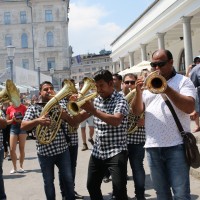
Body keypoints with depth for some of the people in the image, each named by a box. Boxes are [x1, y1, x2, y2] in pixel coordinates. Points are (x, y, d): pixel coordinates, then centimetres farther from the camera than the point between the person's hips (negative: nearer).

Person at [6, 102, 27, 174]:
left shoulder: (23, 107, -3)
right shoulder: (9, 109, 2)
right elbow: (7, 121, 5)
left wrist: (21, 120, -18)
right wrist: (12, 120, -13)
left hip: (22, 127, -2)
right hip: (13, 128, 2)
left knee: (22, 148, 3)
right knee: (12, 149, -3)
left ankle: (21, 166, 16)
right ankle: (14, 167, 10)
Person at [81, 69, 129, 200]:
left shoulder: (120, 100, -11)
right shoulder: (96, 100, 9)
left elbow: (116, 121, -28)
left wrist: (93, 111, -32)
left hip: (116, 152, -7)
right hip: (97, 151, 7)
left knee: (119, 189, -10)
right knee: (92, 186, 15)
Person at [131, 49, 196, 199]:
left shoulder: (183, 81, 1)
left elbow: (190, 107, -14)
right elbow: (136, 111, 9)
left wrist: (167, 89, -19)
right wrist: (138, 92, -8)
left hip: (176, 146, -4)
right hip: (152, 147, 5)